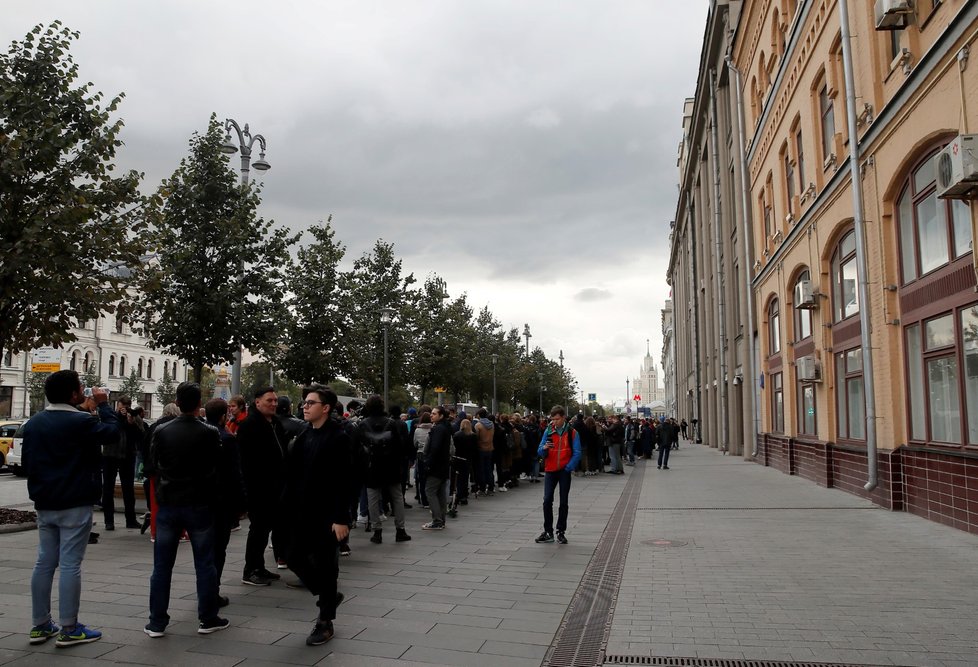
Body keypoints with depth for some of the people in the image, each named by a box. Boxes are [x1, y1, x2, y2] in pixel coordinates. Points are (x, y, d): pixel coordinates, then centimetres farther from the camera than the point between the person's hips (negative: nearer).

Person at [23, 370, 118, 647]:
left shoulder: (33, 423, 7)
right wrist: (103, 405, 6)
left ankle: (40, 625, 20)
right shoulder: (81, 421, -17)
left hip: (45, 504, 7)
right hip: (75, 504, -7)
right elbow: (112, 430, -3)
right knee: (70, 564, -3)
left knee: (45, 562, 13)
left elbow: (26, 462, 13)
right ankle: (69, 629, 1)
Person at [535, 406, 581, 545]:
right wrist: (544, 448, -20)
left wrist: (568, 468, -13)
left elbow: (577, 453, -4)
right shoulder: (548, 432, 4)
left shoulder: (572, 433, -2)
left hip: (564, 471, -1)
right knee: (547, 500, -5)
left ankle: (561, 532, 14)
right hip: (550, 471, 1)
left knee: (563, 502, 5)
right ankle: (548, 532, 6)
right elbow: (540, 452, 2)